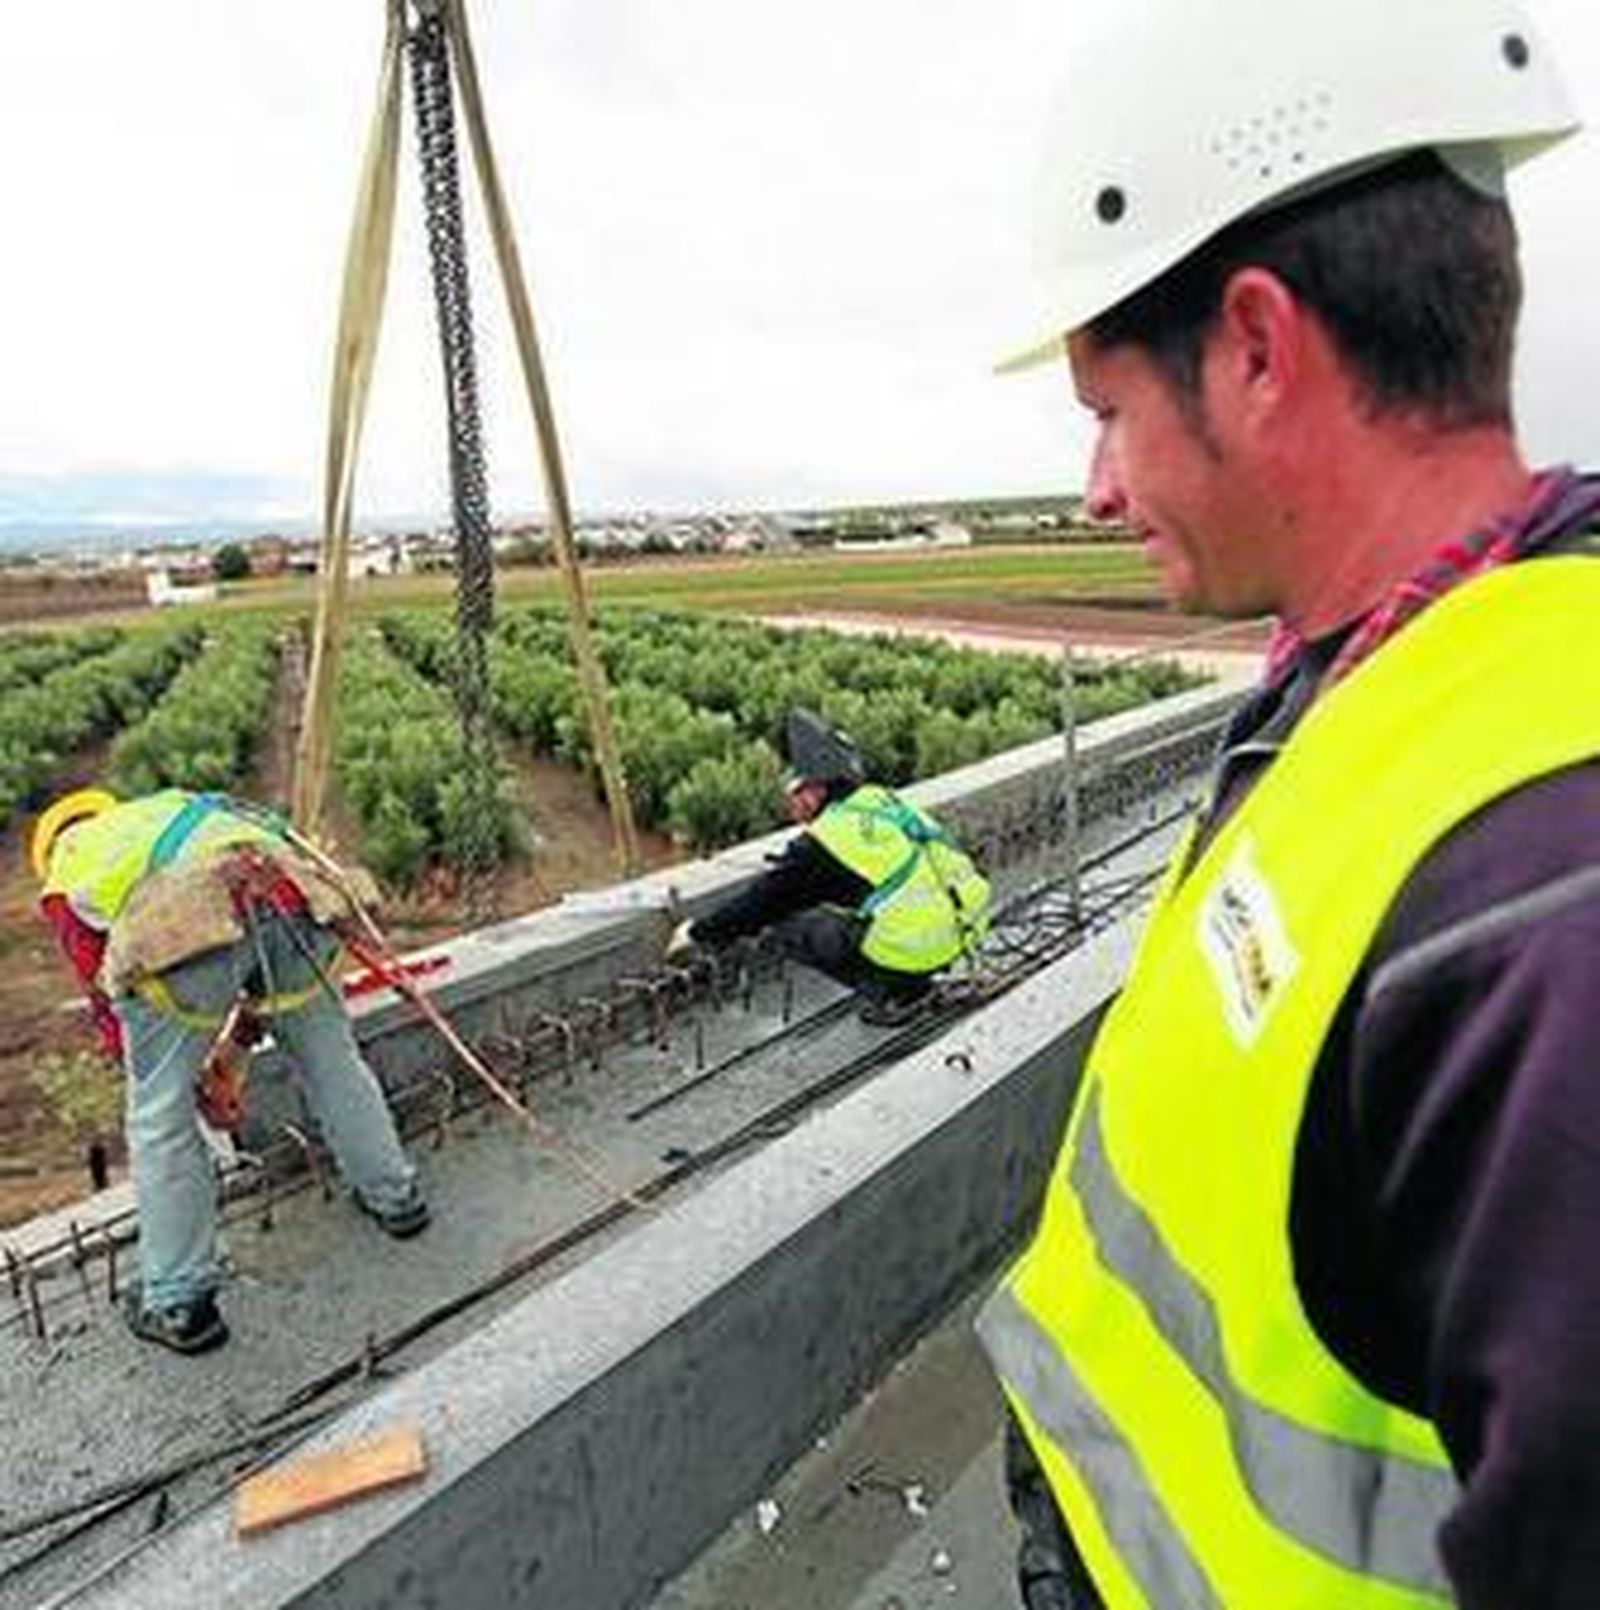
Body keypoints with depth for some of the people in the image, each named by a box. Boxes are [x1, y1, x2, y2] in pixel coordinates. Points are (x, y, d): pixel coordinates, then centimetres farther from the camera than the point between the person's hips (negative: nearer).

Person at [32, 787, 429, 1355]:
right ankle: (395, 1197, 43)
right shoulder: (172, 805, 43)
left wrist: (192, 1081, 44)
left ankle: (178, 1306, 28)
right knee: (331, 1056, 25)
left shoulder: (63, 886, 33)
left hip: (177, 929, -3)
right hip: (289, 894, 4)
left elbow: (108, 998, 33)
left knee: (160, 1119, 15)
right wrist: (247, 1016, 54)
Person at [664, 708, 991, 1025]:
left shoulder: (820, 844, -9)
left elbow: (764, 900, 0)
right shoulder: (882, 799, 11)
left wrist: (699, 933, 13)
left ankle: (892, 994, 3)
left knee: (786, 923, 1)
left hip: (915, 953, -8)